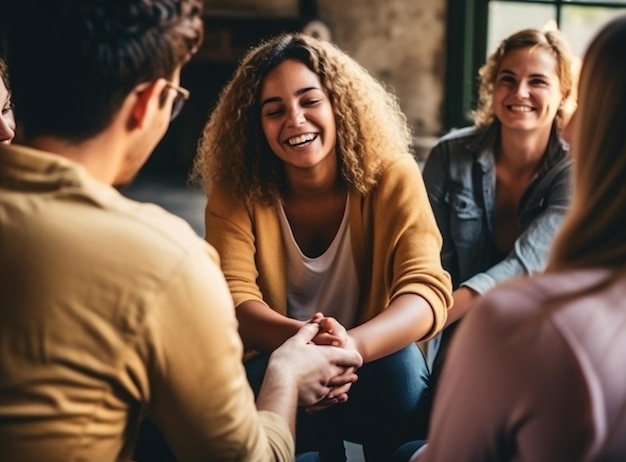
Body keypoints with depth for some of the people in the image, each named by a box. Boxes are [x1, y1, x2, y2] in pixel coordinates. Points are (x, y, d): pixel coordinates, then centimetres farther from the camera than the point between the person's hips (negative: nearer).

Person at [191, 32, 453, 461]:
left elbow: (427, 288, -24)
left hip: (373, 368, 0)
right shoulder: (235, 191, -10)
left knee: (402, 363, -33)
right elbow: (232, 298, -21)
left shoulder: (392, 176, -13)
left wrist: (354, 344, -46)